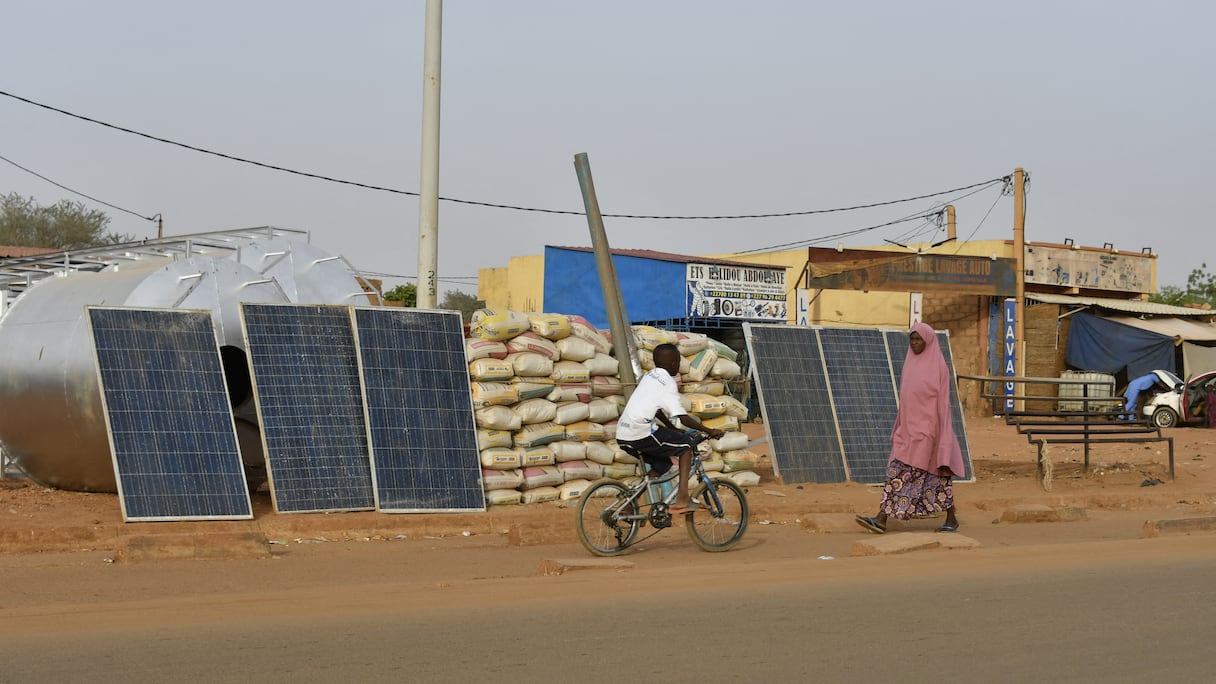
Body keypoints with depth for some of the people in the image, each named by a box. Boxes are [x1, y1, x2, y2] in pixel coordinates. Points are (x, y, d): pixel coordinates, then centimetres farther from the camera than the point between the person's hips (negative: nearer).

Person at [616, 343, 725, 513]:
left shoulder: (649, 376, 19)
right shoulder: (668, 383, -7)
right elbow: (683, 417, -12)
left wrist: (673, 429, 33)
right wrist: (709, 431, -8)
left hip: (622, 435, 8)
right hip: (641, 433, -8)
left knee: (663, 463, 23)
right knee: (685, 444, 4)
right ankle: (682, 497, -6)